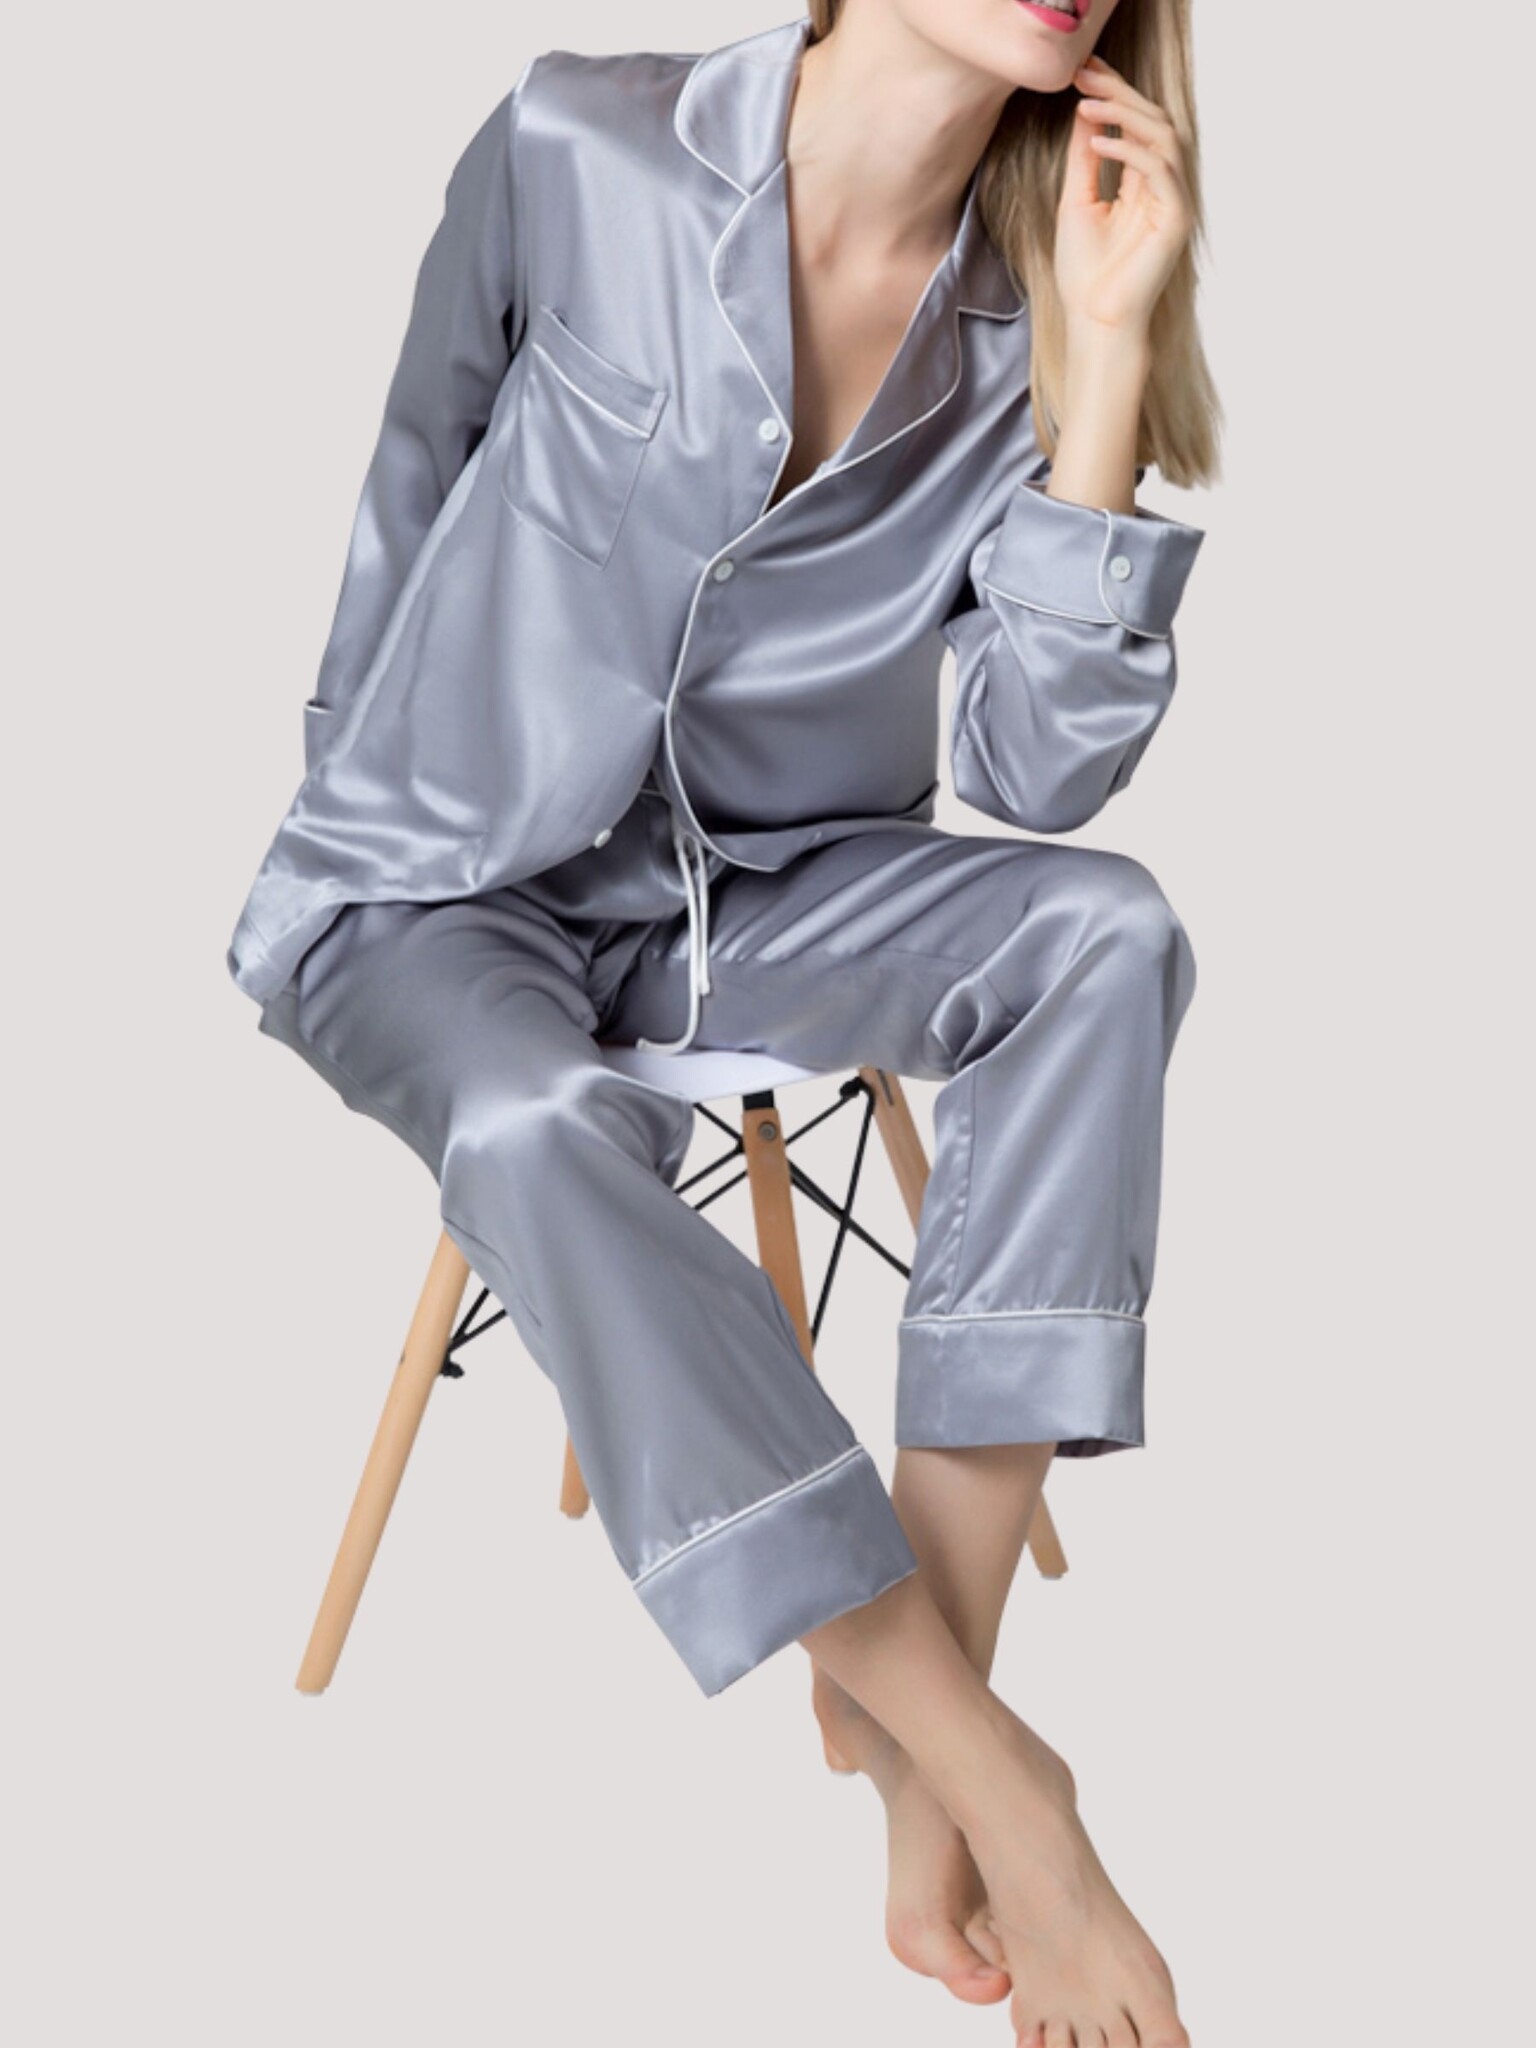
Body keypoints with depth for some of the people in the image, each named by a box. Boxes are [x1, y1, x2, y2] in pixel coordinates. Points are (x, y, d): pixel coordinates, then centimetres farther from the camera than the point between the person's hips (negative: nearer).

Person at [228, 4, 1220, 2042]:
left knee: (1105, 933, -26)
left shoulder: (1030, 318, -6)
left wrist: (1106, 352, -18)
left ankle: (917, 1738, -28)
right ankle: (998, 1787, -26)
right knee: (542, 1128, -37)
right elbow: (417, 477, 3)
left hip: (752, 886, 3)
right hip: (440, 886, -3)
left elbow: (1040, 773, -12)